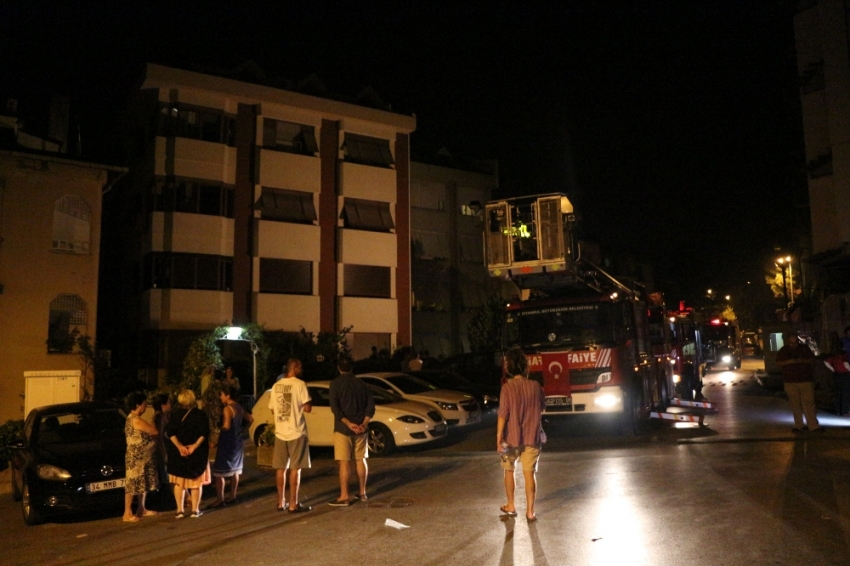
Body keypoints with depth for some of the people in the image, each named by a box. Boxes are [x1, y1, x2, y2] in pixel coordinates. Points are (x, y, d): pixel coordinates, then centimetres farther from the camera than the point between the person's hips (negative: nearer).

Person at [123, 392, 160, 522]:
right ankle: (127, 513, 1)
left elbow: (148, 433, 18)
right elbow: (154, 431, -16)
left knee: (144, 483, 15)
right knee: (133, 485, -4)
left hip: (144, 458, 10)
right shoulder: (135, 420, -20)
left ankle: (141, 509, 24)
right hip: (135, 459, -10)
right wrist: (155, 428, 3)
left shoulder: (134, 418, 14)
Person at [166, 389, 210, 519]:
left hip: (178, 453, 1)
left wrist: (179, 446, -14)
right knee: (196, 482, 8)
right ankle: (195, 510, 8)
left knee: (179, 482, 12)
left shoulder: (175, 415, 1)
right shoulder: (200, 414, -5)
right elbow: (204, 434, -17)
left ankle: (180, 510, 11)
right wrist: (195, 446, -17)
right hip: (197, 453, -1)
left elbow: (170, 433, -10)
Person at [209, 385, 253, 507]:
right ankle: (232, 496, 23)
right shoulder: (239, 408, 8)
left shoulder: (227, 409, -17)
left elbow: (227, 426, -28)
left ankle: (220, 499, -2)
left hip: (227, 443, -9)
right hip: (237, 442, 9)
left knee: (219, 471, -2)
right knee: (235, 470, 16)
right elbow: (250, 419, 19)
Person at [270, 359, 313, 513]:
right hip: (296, 432, -5)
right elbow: (307, 408, -14)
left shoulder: (276, 386, 7)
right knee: (295, 468, 0)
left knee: (281, 468, 12)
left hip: (280, 432, 5)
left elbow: (273, 410, 13)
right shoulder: (299, 384, -11)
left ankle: (281, 502, 18)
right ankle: (293, 504, 2)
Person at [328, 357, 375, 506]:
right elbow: (370, 404, 2)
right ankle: (362, 492, 20)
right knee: (360, 460, 13)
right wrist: (364, 423, -5)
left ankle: (344, 497, -2)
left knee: (344, 462, -3)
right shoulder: (361, 382, 9)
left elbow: (335, 408, -14)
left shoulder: (336, 383, -4)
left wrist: (349, 424, -16)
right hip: (360, 428, 5)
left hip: (343, 428, -5)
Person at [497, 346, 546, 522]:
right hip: (532, 437, 2)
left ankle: (510, 506, 28)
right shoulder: (535, 386, -6)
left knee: (509, 470, 18)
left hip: (512, 437, -2)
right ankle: (530, 511, 8)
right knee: (530, 474, 7)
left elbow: (502, 415, -16)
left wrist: (499, 438, -10)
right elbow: (542, 408, 8)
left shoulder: (507, 387, -16)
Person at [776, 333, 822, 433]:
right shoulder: (783, 350, 5)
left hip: (806, 380, 0)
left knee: (809, 403, -7)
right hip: (790, 382, 0)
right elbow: (778, 363, 3)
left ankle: (814, 425, -4)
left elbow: (812, 359, 8)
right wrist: (789, 362, -14)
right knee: (795, 404, 3)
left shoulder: (804, 348, 6)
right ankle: (798, 426, 12)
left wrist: (803, 361, -13)